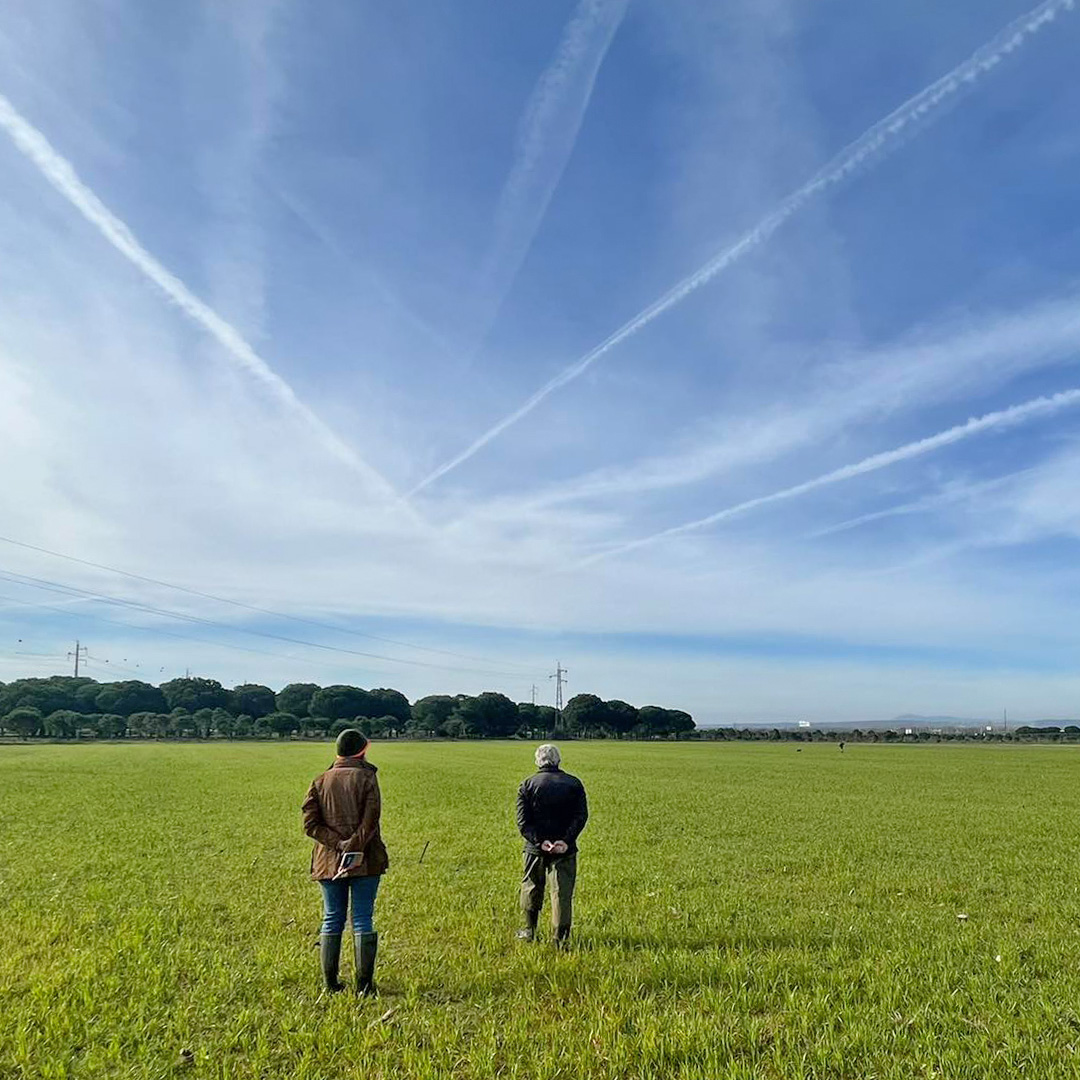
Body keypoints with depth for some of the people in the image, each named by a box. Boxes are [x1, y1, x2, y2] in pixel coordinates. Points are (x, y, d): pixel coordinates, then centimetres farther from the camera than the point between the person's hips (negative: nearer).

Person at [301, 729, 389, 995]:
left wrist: (337, 843, -7)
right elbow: (370, 820, -15)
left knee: (331, 920, 13)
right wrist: (354, 847, -13)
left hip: (328, 861, 3)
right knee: (363, 920, 3)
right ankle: (364, 984, 6)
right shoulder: (366, 778, -5)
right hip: (365, 862, -3)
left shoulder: (320, 782, 6)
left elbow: (310, 824, -2)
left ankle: (331, 983, 16)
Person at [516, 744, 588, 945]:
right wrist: (566, 841, -15)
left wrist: (539, 841, -16)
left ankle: (529, 932, 28)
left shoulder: (527, 785, -1)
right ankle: (561, 938, 7)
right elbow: (581, 816, -8)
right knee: (562, 893, 6)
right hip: (565, 849, 0)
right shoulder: (574, 783, 1)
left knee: (531, 889, 17)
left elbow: (523, 821, -9)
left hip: (536, 848, 0)